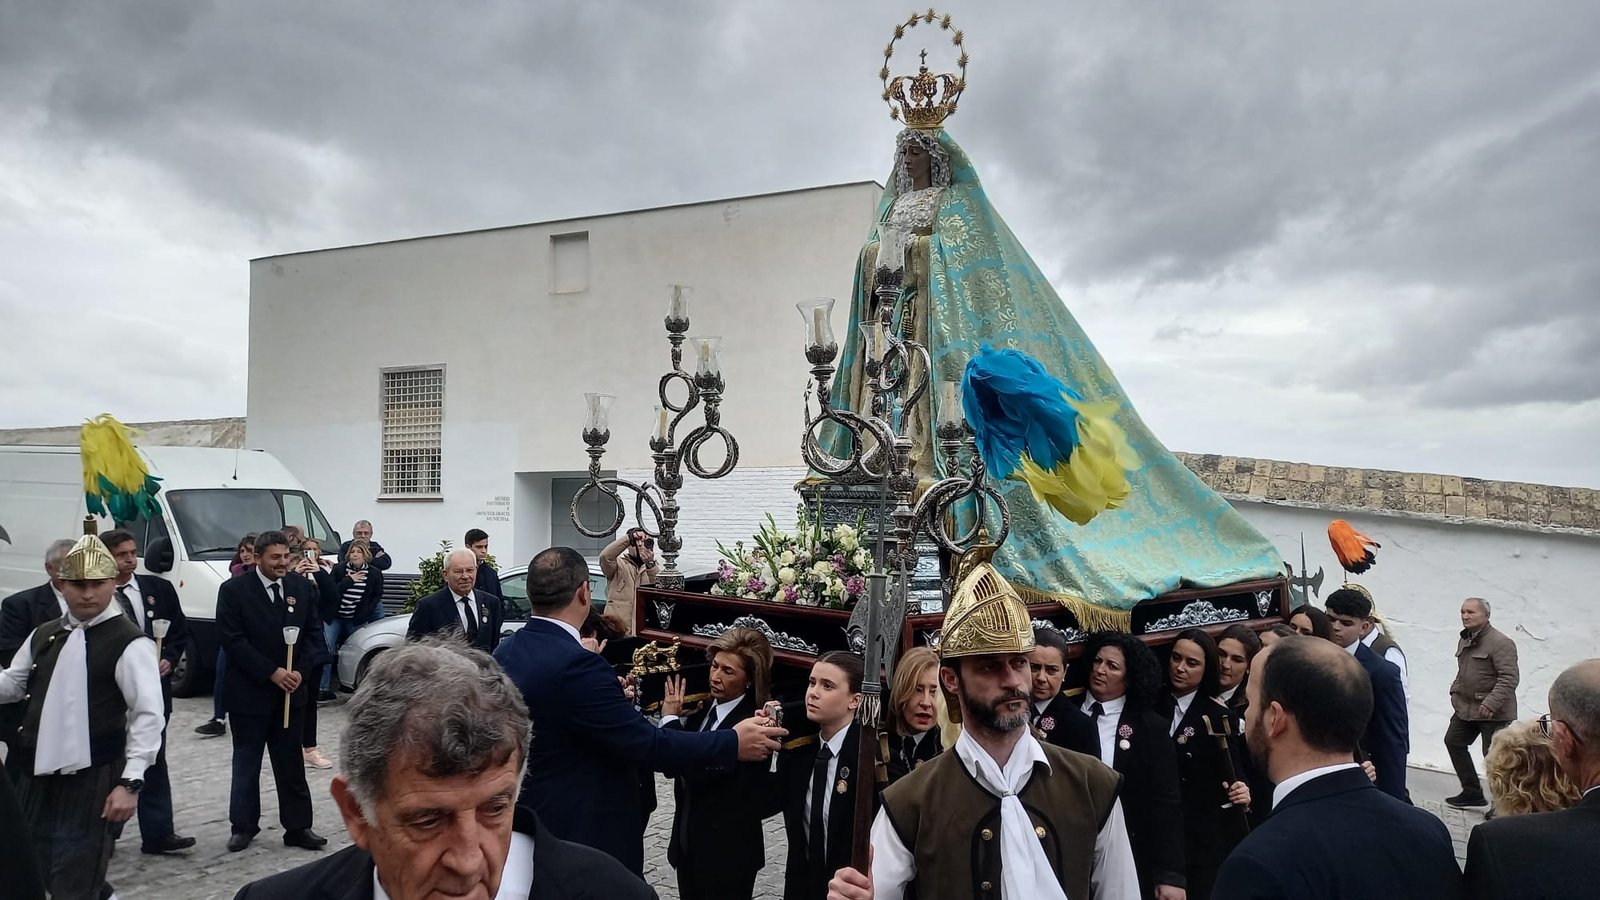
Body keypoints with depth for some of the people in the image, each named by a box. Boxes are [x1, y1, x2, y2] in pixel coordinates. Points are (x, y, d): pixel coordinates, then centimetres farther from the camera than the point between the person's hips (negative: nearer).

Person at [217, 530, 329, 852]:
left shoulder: (302, 587, 2)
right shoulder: (234, 590, -8)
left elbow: (314, 634, 4)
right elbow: (233, 641, -13)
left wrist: (301, 671, -10)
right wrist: (272, 672, -18)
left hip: (292, 691, 3)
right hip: (249, 692, -3)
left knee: (291, 763, 8)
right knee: (246, 761, 11)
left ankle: (298, 827, 15)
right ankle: (243, 826, 24)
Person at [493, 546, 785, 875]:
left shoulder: (504, 652, -1)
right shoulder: (574, 663, -27)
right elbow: (648, 744, -26)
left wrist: (610, 696, 23)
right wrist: (734, 742, -17)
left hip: (527, 817, 9)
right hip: (583, 830, -8)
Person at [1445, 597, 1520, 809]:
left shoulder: (1500, 642, -18)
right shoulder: (1464, 640, 11)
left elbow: (1510, 677, -24)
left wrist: (1491, 703, -29)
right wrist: (1455, 692, 13)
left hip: (1494, 712, -9)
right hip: (1466, 707, 10)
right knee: (1454, 741, 14)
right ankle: (1472, 792, 27)